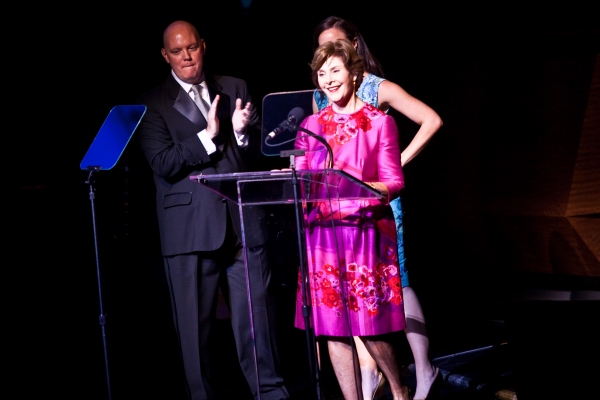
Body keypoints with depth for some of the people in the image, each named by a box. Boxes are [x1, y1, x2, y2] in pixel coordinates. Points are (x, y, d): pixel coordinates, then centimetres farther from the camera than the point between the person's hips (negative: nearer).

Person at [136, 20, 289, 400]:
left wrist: (243, 132, -8)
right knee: (195, 324, 3)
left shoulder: (235, 88, 13)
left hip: (243, 221, 2)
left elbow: (260, 148, 12)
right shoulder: (153, 103, 3)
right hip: (189, 226, -2)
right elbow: (164, 164, -7)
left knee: (256, 314, 3)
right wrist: (208, 136, -15)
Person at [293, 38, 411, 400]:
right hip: (322, 233, 4)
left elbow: (394, 182, -4)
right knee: (332, 325, 2)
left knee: (370, 327, -3)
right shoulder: (311, 125, 12)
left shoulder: (380, 121, 1)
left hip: (366, 231, -4)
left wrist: (364, 188, -23)